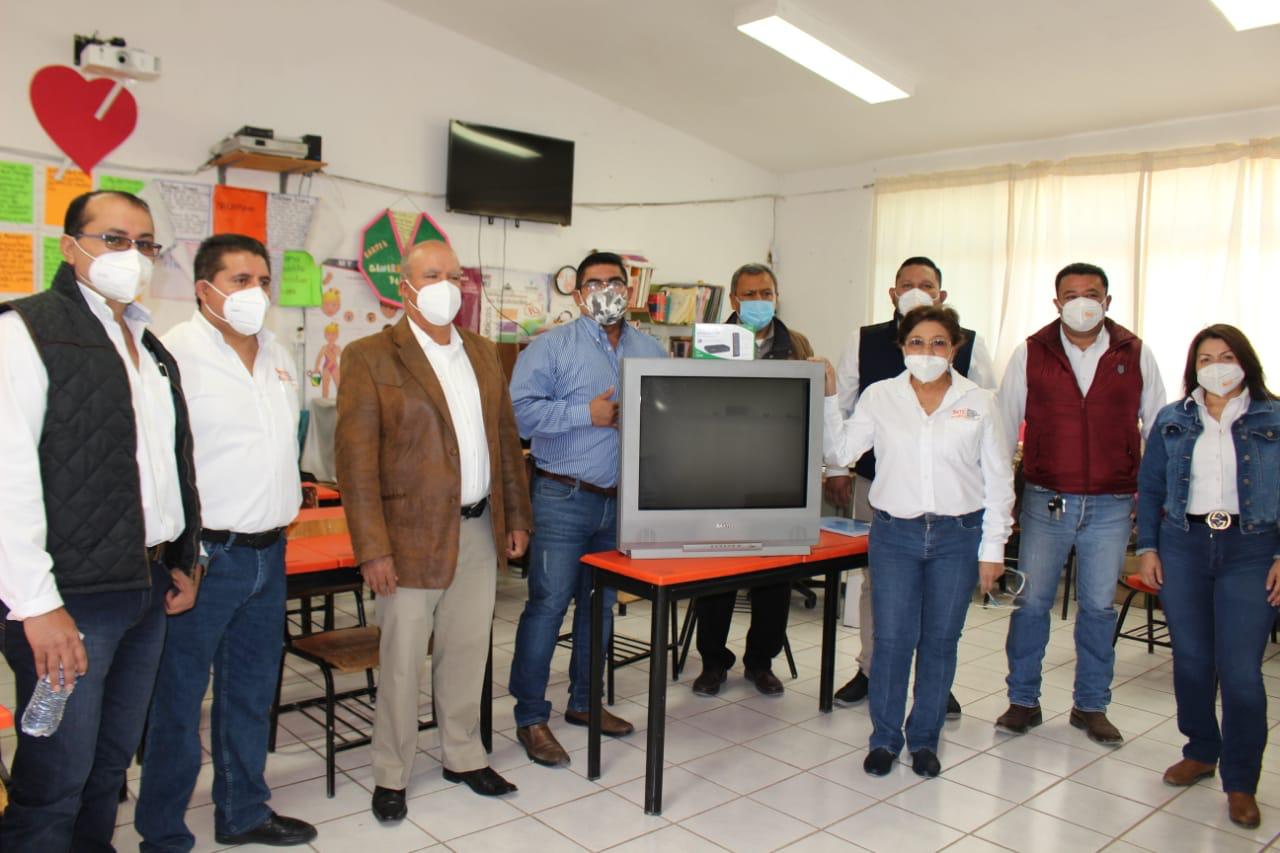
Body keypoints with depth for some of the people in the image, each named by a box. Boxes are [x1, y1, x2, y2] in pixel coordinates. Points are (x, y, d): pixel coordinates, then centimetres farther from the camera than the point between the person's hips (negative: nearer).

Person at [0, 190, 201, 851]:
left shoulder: (151, 348, 16)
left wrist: (181, 560, 17)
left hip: (148, 588, 7)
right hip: (71, 598, -7)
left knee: (111, 766, 18)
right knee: (56, 780, 3)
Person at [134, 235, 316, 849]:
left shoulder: (277, 355, 11)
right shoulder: (176, 353, -13)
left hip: (268, 552, 7)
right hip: (205, 555, -7)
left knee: (251, 694, 18)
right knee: (178, 700, 6)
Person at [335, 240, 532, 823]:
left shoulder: (484, 354, 11)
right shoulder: (370, 357, -7)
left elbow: (506, 439, 14)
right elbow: (355, 458, -11)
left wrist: (516, 517, 11)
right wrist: (372, 548, -15)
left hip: (480, 531, 5)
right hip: (414, 535, -5)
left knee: (468, 652, 15)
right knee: (402, 660, 7)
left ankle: (463, 756, 33)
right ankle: (391, 775, 25)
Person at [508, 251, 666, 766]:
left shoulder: (651, 351, 14)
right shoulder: (552, 347, -3)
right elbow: (521, 410, -13)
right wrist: (588, 414, -17)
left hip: (623, 501, 5)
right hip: (564, 499, -5)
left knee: (600, 603, 15)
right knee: (548, 604, -4)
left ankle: (584, 702, 31)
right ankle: (531, 717, 9)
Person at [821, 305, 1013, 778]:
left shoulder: (979, 402, 0)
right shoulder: (879, 397, 0)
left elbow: (998, 479, 3)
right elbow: (839, 452, 0)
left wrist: (992, 548, 1)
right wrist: (828, 398, -10)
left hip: (958, 535, 1)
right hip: (895, 533, 0)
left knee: (940, 641, 10)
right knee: (891, 640, 1)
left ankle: (924, 738, 27)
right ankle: (884, 737, 20)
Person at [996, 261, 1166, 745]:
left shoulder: (1135, 355, 3)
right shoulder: (1031, 353, 0)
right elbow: (1005, 425, 4)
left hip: (1111, 505, 1)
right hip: (1045, 500, -1)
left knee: (1099, 607, 9)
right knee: (1031, 602, 5)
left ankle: (1091, 706, 25)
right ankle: (1023, 701, 20)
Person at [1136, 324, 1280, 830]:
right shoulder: (1172, 420, 7)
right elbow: (1150, 488, 10)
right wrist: (1147, 547, 3)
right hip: (1183, 546, 3)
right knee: (1191, 660, 11)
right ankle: (1200, 753, 30)